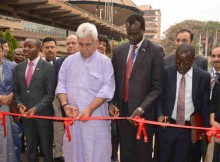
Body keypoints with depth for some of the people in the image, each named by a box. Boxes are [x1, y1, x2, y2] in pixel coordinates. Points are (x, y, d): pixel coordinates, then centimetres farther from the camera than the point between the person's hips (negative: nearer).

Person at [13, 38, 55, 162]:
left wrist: (36, 108, -21)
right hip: (26, 114, 4)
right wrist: (19, 103, -7)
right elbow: (16, 91, 12)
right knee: (30, 148, 16)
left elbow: (50, 94, -11)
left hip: (43, 113, -4)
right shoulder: (19, 68, 8)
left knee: (46, 148, 10)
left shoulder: (48, 68, -7)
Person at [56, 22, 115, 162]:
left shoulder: (105, 62, -3)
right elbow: (61, 85, 9)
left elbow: (106, 89, -9)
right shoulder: (69, 61, 9)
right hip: (73, 116, 4)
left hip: (96, 116, -3)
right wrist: (65, 105, -7)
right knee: (73, 151, 11)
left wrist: (90, 109, -17)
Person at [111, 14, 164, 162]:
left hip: (144, 112, -4)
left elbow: (157, 86, -8)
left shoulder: (155, 51, -5)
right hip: (122, 110, 4)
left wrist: (141, 108, -17)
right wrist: (111, 103, -2)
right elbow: (113, 80, 12)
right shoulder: (118, 51, 9)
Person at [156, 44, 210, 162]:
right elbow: (160, 97, 6)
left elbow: (205, 104, 3)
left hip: (190, 128, -1)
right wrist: (160, 115, -10)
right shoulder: (167, 73, -2)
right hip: (168, 125, 1)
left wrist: (206, 128, 5)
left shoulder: (203, 77, -4)